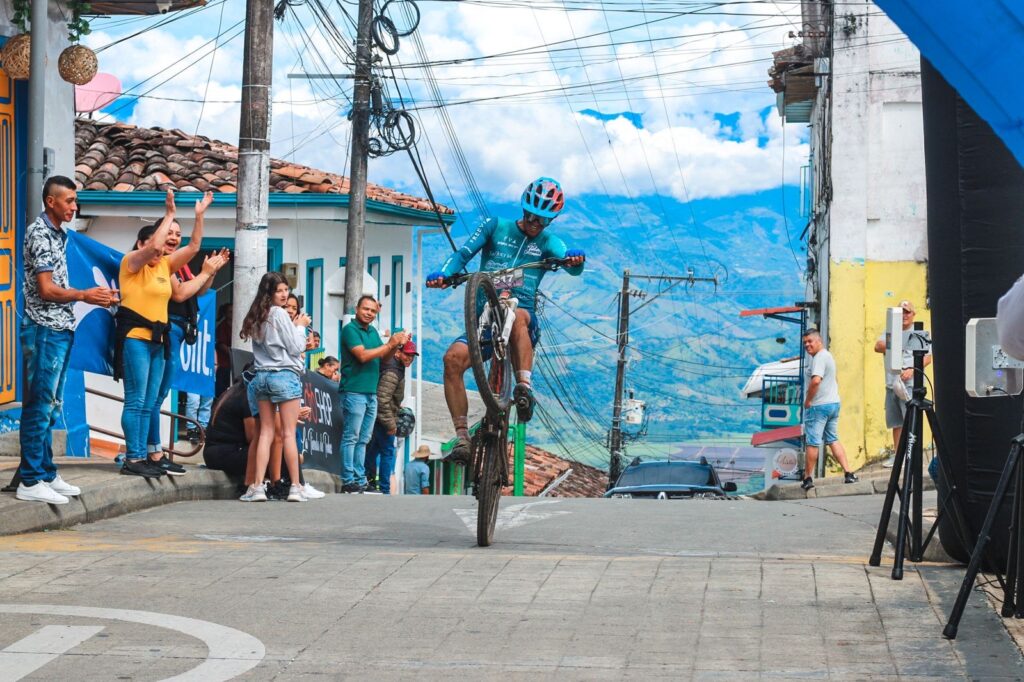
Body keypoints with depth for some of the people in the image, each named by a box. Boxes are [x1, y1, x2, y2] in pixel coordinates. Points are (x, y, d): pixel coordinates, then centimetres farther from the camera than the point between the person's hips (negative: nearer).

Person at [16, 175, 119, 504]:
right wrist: (85, 296, -8)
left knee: (50, 406, 12)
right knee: (39, 406, -7)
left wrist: (95, 295, 9)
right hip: (44, 330, -9)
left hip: (60, 329, 9)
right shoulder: (39, 233, -11)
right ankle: (30, 481, -5)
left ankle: (45, 474, 18)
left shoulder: (57, 234, 16)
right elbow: (46, 290, -16)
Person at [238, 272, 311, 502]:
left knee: (266, 433, 4)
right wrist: (300, 326, 7)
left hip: (261, 376, 6)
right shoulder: (279, 313, -8)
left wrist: (293, 326, 16)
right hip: (284, 375, -6)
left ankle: (258, 487, -5)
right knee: (288, 433, -3)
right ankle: (295, 487, -1)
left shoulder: (257, 317, 13)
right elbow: (295, 348, -8)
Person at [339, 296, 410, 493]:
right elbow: (362, 355, -17)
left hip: (371, 392, 8)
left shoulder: (373, 331, 17)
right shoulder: (350, 329, -6)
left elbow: (383, 357, 17)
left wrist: (396, 345, -1)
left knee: (363, 440, 9)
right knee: (351, 438, -7)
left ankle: (360, 481, 11)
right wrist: (390, 344, -13)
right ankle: (348, 481, -7)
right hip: (354, 391, -8)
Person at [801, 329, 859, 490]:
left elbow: (816, 381, -29)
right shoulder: (828, 356, 17)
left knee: (813, 442, -2)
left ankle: (808, 478, 3)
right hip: (833, 403, 10)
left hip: (818, 406, -10)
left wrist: (807, 401, -18)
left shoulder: (819, 358, -15)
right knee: (833, 440, 13)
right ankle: (848, 473, 4)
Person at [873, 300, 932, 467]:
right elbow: (878, 346, 4)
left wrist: (912, 370, -18)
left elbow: (928, 358, -4)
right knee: (896, 422, 9)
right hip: (892, 383, 5)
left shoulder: (920, 334, 3)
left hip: (910, 384, -5)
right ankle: (896, 455, 15)